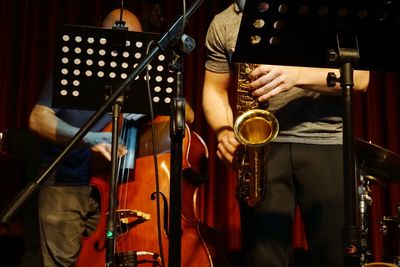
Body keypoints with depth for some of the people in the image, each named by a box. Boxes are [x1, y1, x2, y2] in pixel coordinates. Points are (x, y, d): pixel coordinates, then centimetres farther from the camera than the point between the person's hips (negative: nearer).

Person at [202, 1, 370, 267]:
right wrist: (225, 131, -7)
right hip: (261, 143, 1)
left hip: (327, 141, 0)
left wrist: (297, 75, -19)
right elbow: (214, 89, 13)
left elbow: (360, 76, -3)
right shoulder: (223, 23, 10)